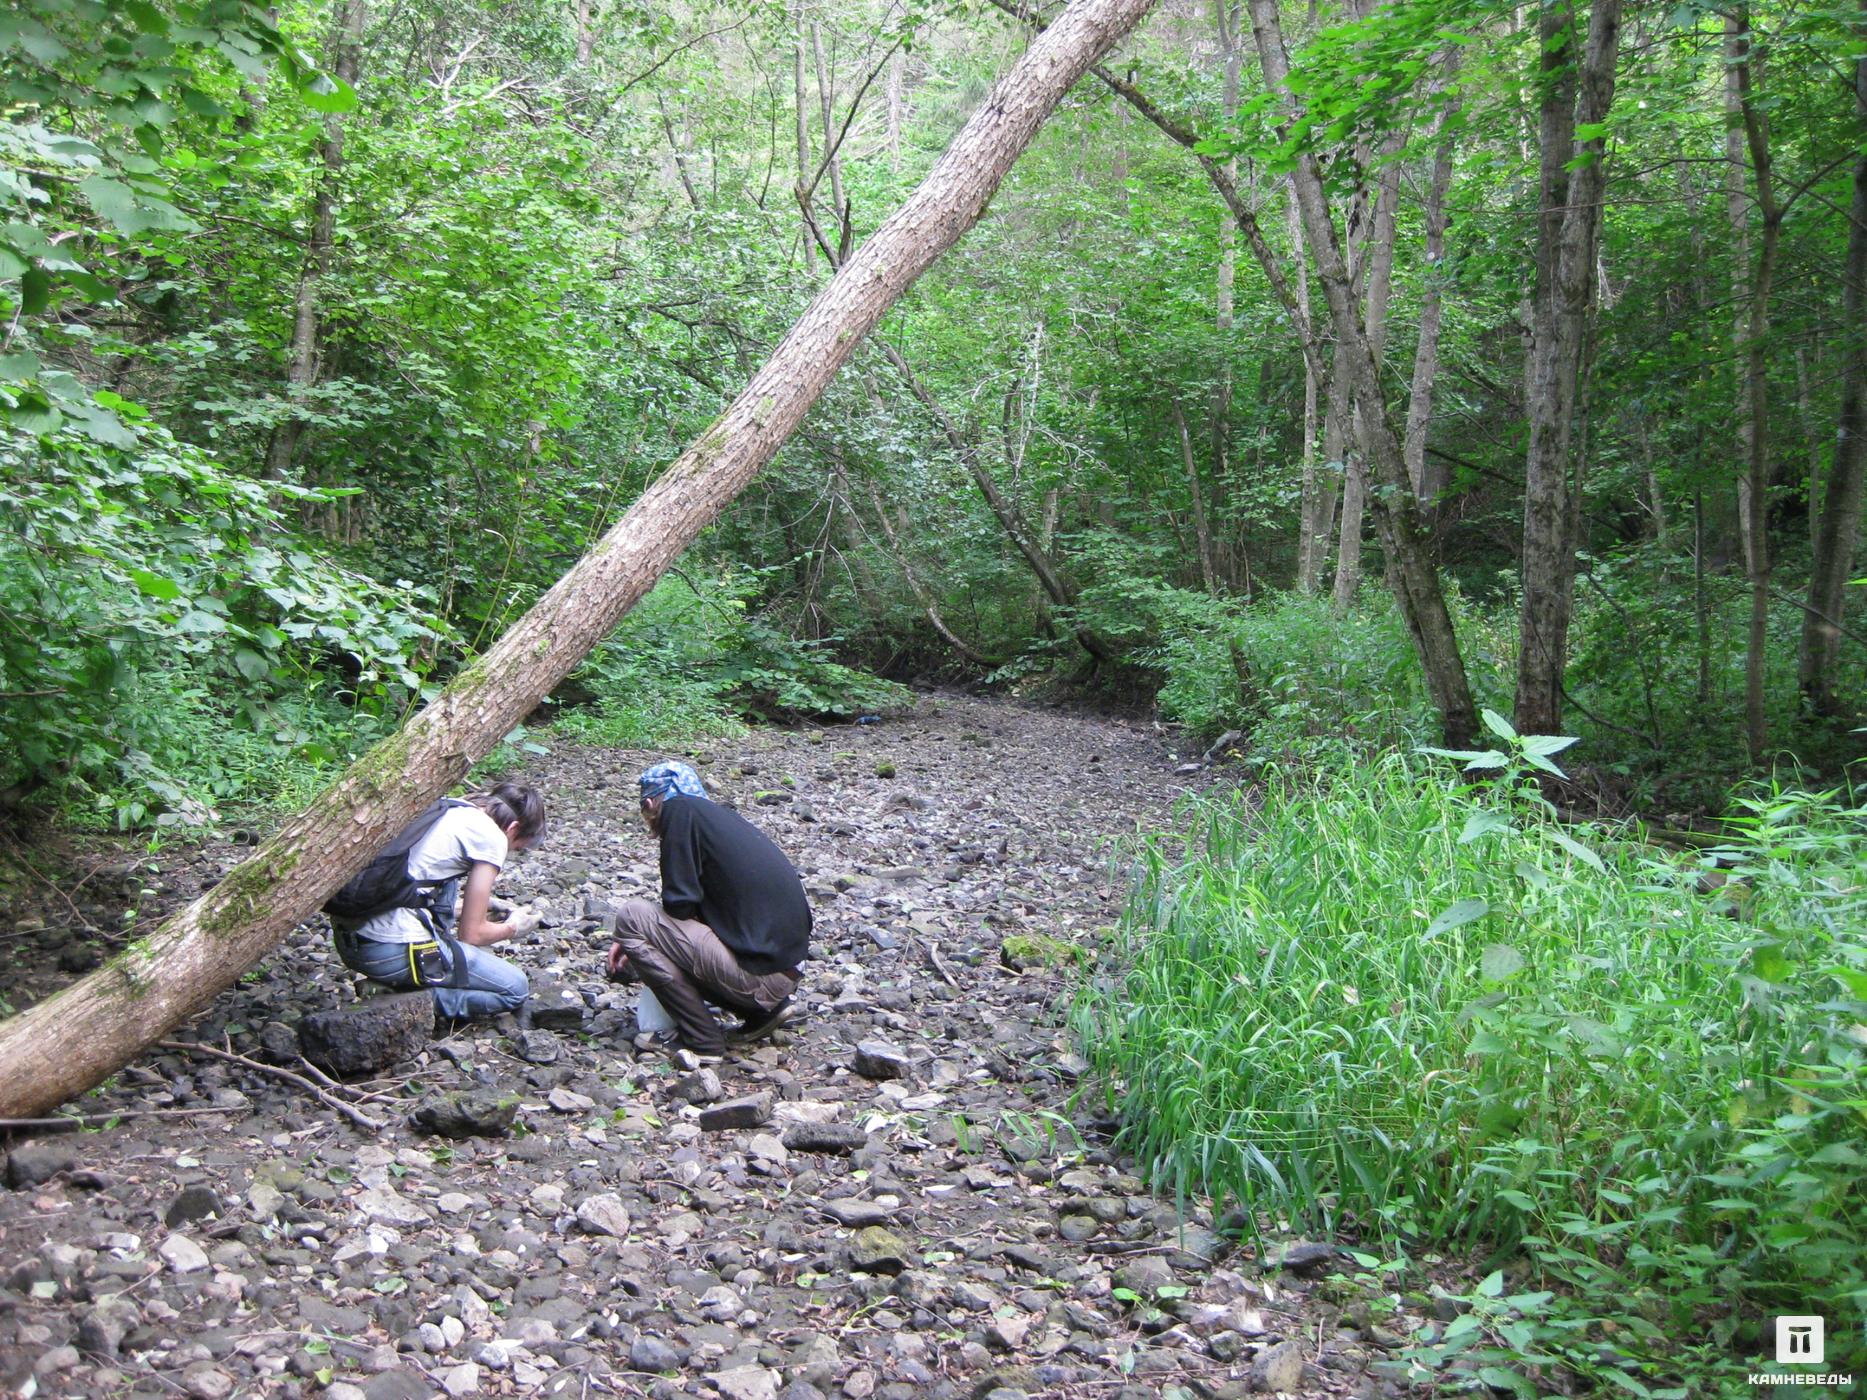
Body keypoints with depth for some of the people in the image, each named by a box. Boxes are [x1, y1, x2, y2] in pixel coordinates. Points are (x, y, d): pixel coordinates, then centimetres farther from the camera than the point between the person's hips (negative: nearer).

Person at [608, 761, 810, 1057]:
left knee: (631, 915, -4)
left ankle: (701, 1039, 0)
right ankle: (764, 1009, 14)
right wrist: (637, 939, 29)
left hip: (757, 974, -9)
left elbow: (680, 904, -11)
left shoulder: (679, 810, -6)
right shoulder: (721, 814, 19)